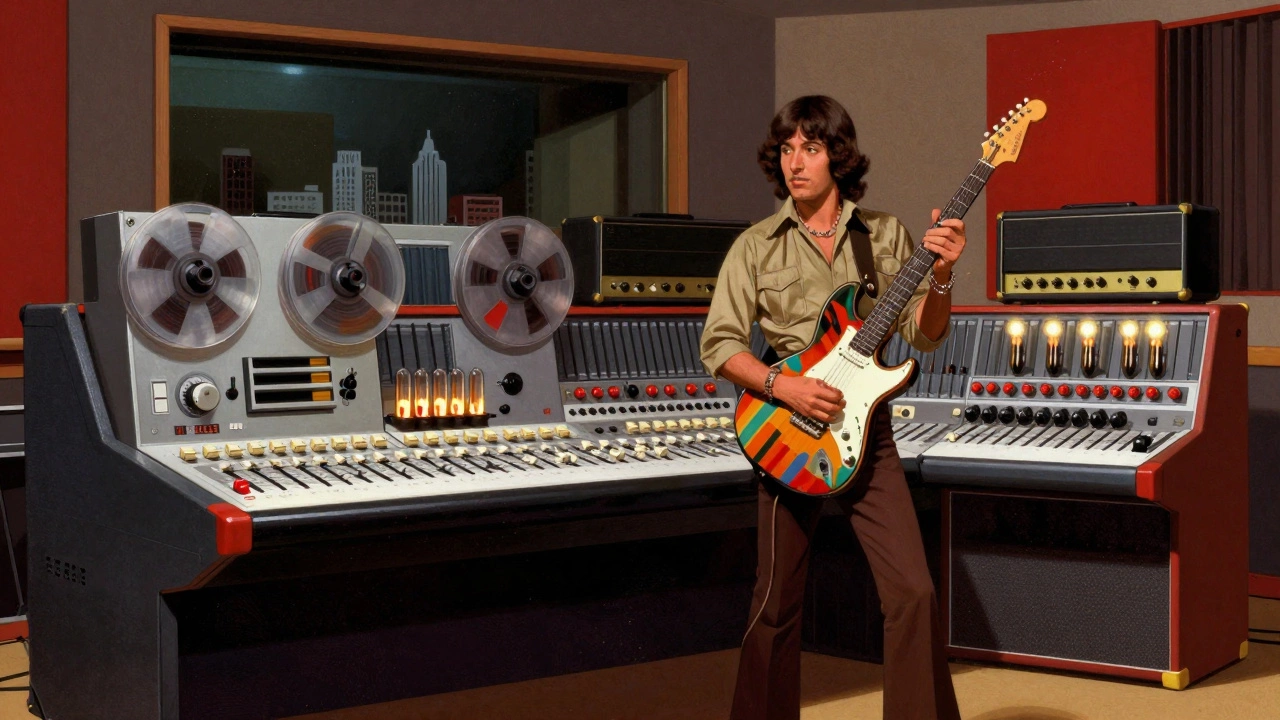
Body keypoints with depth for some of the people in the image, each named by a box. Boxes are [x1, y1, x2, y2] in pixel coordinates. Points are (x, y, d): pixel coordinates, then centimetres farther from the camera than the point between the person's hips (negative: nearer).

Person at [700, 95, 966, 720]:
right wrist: (781, 386, -16)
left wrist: (940, 276, -17)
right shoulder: (756, 246, 3)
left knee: (913, 592, -7)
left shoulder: (886, 236, 6)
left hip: (866, 431, 1)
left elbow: (923, 334, 2)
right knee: (777, 601, 5)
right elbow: (718, 344, 0)